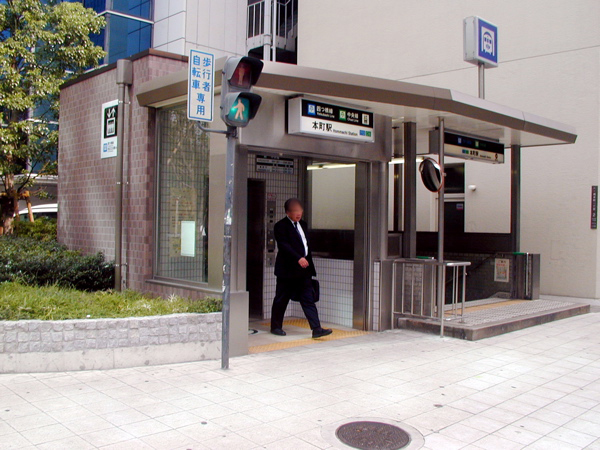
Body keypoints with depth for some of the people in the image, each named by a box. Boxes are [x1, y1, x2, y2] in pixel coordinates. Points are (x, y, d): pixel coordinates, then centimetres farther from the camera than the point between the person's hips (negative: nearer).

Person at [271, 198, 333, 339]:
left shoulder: (302, 224, 15)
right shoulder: (281, 226, -9)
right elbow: (284, 245, -20)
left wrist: (308, 261, 15)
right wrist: (298, 258, -29)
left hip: (304, 269, 6)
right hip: (288, 269, -6)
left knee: (309, 300, 1)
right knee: (281, 300, 6)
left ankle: (316, 329, -3)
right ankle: (276, 326, 21)